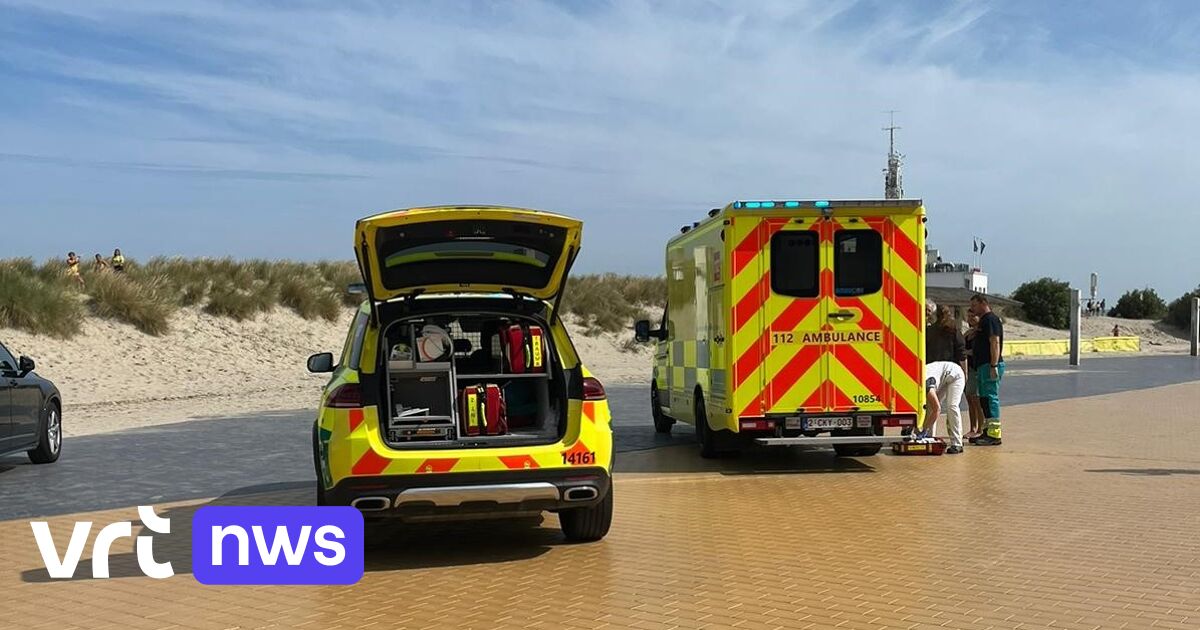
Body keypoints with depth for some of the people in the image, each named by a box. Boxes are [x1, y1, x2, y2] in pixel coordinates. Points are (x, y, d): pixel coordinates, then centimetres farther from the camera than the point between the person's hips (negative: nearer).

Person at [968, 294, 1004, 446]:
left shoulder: (991, 319, -12)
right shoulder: (983, 320, 20)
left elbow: (995, 342, -20)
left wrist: (993, 366, -25)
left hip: (990, 365, -11)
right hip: (983, 365, 11)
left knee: (990, 397, -11)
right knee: (984, 398, 13)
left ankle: (994, 434, -11)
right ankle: (987, 431, 18)